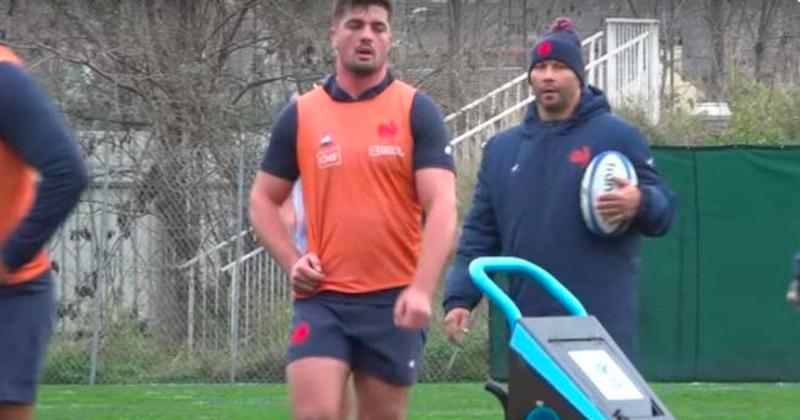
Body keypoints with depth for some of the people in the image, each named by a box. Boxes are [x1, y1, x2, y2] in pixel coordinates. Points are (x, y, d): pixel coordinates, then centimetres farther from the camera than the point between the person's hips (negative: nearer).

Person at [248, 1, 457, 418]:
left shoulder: (417, 112, 1)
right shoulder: (299, 116, 7)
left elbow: (441, 207, -7)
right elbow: (263, 200, 16)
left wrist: (422, 289, -19)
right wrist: (292, 261, -2)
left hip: (394, 301, -1)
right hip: (321, 299, 1)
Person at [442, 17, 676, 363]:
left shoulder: (617, 136, 4)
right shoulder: (501, 149, 17)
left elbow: (663, 210, 4)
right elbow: (480, 235, 18)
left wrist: (640, 204, -19)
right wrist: (459, 298, 7)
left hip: (602, 320, -5)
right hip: (528, 327, 5)